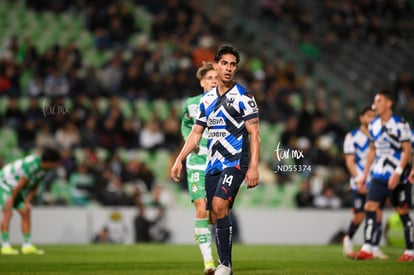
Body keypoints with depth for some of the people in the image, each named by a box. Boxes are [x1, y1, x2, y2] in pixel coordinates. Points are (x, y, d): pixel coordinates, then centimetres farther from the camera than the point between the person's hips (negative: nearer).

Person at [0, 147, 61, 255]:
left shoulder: (44, 168, -3)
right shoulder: (33, 164, -32)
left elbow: (34, 187, 3)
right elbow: (22, 182, -27)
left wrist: (27, 202, -4)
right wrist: (11, 198, -22)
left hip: (16, 188, 9)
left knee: (26, 213, 2)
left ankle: (27, 245, 5)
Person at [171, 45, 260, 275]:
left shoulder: (243, 97, -4)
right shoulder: (207, 99, 13)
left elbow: (254, 134, -7)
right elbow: (195, 133, 19)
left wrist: (253, 166, -16)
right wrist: (179, 160, 11)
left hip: (235, 161, -6)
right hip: (213, 165, 6)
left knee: (219, 206, -22)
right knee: (215, 215, 3)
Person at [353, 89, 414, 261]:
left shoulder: (400, 124, -10)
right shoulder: (373, 125, 10)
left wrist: (397, 173, -21)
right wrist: (364, 176, 17)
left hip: (397, 177, -6)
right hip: (379, 175, 6)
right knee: (370, 207, -6)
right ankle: (367, 249, -8)